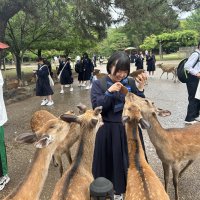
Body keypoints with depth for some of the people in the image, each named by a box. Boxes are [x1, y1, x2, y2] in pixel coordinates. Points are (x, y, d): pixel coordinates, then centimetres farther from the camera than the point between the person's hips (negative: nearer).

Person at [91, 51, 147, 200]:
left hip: (129, 130, 3)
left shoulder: (130, 83, -1)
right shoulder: (99, 84, -7)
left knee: (130, 161, 14)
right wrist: (109, 92, -25)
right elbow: (96, 107, -14)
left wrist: (140, 88, -18)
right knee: (111, 161, 11)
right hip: (108, 131, -2)